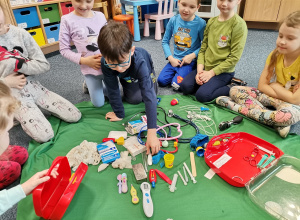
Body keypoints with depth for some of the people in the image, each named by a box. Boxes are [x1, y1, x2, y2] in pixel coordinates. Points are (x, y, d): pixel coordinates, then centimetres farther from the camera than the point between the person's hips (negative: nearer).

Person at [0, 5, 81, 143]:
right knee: (45, 135, -19)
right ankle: (17, 116, 10)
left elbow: (44, 65, -7)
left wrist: (14, 63, -18)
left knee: (75, 116, -1)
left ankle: (35, 109, 18)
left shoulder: (19, 33, -4)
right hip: (12, 95, -3)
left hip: (33, 86, 3)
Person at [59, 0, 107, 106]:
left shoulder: (100, 16, -2)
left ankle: (92, 85, 40)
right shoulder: (67, 20, -10)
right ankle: (88, 85, 35)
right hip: (90, 69, -3)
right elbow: (64, 49, -6)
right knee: (99, 103, 4)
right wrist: (83, 60, -18)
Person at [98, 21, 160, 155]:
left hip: (145, 69, -1)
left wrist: (151, 132, -58)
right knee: (134, 99, -8)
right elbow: (113, 90, -28)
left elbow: (149, 97, -54)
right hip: (127, 77, 1)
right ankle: (127, 84, 25)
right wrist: (119, 113, -19)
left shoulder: (139, 62, -49)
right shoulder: (106, 63, -42)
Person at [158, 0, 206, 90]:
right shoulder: (173, 20, -3)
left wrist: (192, 56, -19)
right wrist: (171, 58, -6)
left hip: (190, 61, -4)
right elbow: (165, 41, 3)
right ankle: (177, 72, 19)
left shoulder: (200, 23, -13)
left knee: (176, 85, -19)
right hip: (175, 60, 4)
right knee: (161, 81, -6)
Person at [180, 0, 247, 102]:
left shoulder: (239, 24, -12)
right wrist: (200, 70, -9)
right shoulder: (211, 21, 7)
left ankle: (232, 90, -3)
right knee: (185, 86, -14)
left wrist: (211, 73, -16)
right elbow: (203, 49, 5)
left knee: (202, 95, -23)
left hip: (223, 71, -5)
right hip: (205, 68, 6)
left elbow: (234, 57, -14)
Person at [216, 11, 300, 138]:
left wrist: (274, 85, -11)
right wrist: (285, 95, -19)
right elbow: (262, 85, -7)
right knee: (235, 90, -11)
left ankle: (237, 107, -23)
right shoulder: (276, 55, -5)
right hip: (272, 97, 5)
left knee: (288, 114, -43)